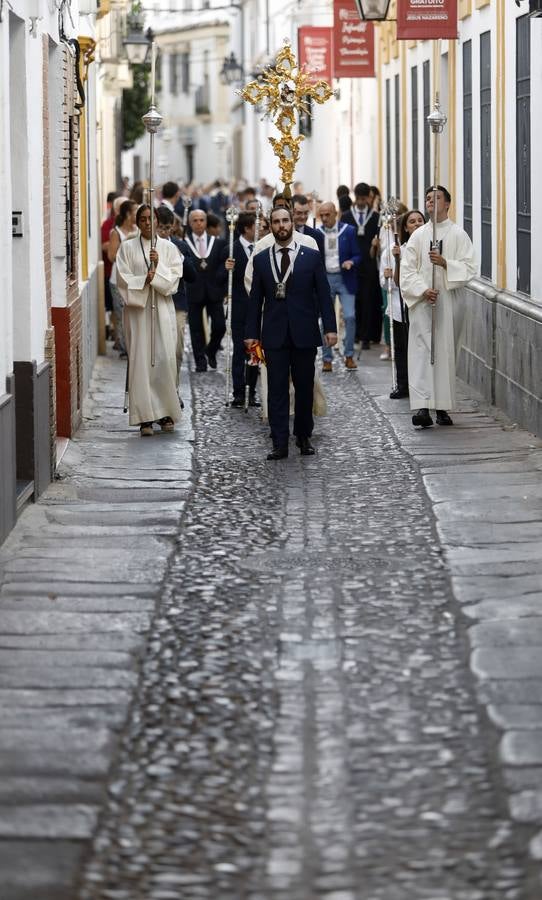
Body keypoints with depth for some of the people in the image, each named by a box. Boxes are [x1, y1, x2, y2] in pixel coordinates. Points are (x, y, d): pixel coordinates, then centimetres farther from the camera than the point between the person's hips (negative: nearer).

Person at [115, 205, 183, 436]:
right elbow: (123, 278, 0)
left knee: (165, 358, -6)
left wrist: (158, 265, -13)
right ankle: (145, 417, -5)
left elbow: (174, 278, 1)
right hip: (137, 309, 0)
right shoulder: (127, 248, 7)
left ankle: (166, 412, 5)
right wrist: (144, 280, -15)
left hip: (162, 308, 1)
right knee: (140, 360, -5)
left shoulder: (168, 248, 8)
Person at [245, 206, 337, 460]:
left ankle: (304, 437, 19)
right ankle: (280, 444, -3)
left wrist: (330, 327, -5)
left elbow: (323, 294, 3)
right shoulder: (261, 260, 8)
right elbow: (256, 299, 8)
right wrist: (252, 332, 2)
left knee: (304, 387, 6)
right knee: (277, 389, -2)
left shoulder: (311, 256, 4)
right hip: (274, 334, 0)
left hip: (304, 333, 0)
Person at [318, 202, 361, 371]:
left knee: (350, 317, -8)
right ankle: (327, 359, 6)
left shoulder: (348, 231, 0)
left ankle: (349, 356, 4)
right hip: (325, 279, 1)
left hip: (345, 279, -1)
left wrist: (351, 262, -19)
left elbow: (357, 256, 2)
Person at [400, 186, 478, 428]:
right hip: (422, 300, 0)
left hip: (449, 301, 0)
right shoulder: (418, 235, 8)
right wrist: (422, 290, -11)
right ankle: (422, 406, -19)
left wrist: (445, 263, -17)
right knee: (421, 350, -11)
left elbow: (469, 267, -3)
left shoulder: (458, 235, 3)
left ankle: (442, 406, 12)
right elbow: (407, 269, 3)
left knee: (446, 351, 3)